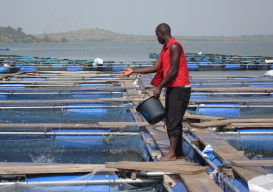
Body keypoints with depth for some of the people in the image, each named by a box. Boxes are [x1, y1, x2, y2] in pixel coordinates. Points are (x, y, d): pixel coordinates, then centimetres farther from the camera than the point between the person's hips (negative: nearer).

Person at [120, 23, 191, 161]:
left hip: (179, 88, -10)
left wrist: (159, 87, -16)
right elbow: (155, 68, 18)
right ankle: (178, 152, 16)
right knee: (171, 121, 11)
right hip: (172, 88, 10)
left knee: (174, 121, -11)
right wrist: (133, 71, 18)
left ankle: (172, 154, -9)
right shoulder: (166, 48, 18)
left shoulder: (174, 46, -14)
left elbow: (173, 71, -19)